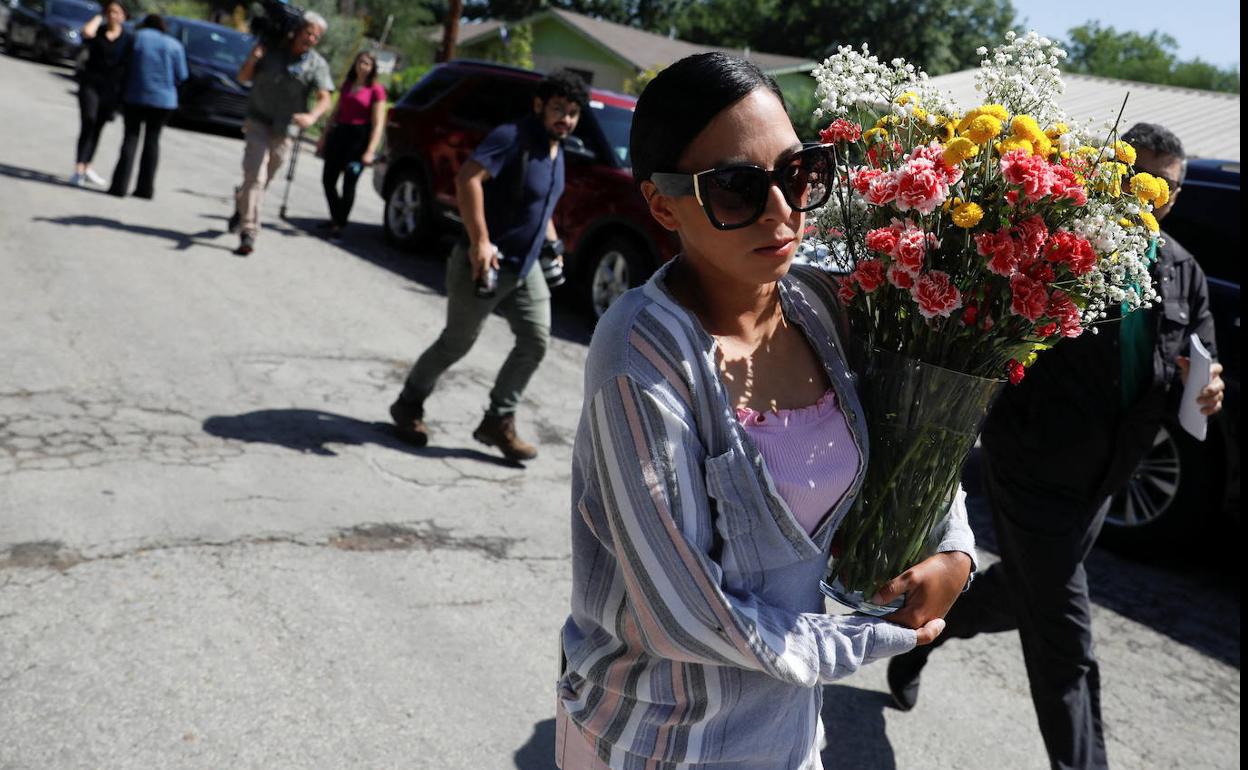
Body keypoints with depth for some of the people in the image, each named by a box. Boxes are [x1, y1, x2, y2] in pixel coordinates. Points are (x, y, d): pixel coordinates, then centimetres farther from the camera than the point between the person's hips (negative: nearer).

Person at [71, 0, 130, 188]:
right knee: (88, 124, -15)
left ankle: (86, 167, 24)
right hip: (90, 83, -2)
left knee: (97, 128, 11)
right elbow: (87, 32, -22)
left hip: (112, 88, 2)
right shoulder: (98, 32, 2)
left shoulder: (127, 39, 5)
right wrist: (99, 16, -6)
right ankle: (79, 169, -19)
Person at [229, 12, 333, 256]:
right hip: (258, 122, -1)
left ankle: (241, 204, 45)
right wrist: (253, 58, -15)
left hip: (285, 130, 1)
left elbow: (325, 100, -13)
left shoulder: (317, 64, -2)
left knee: (264, 179, 14)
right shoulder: (272, 50, 0)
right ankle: (248, 233, -14)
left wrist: (312, 117, -34)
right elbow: (243, 78, 6)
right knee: (255, 176, -14)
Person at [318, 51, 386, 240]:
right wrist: (326, 137, 18)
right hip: (339, 134, 6)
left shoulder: (376, 90, -6)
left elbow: (378, 123, -11)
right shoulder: (346, 85, 13)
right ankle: (335, 218, 26)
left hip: (359, 137, -6)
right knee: (328, 179, 8)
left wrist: (370, 151, -18)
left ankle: (340, 224, 8)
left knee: (349, 183, -4)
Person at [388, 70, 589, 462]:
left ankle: (498, 421, 10)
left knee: (535, 340, -1)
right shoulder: (513, 137, -17)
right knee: (457, 342, 4)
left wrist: (551, 241, 14)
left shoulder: (556, 151, 11)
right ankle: (409, 404, 26)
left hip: (525, 268, 8)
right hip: (484, 263, -8)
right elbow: (468, 178, -30)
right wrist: (479, 241, -33)